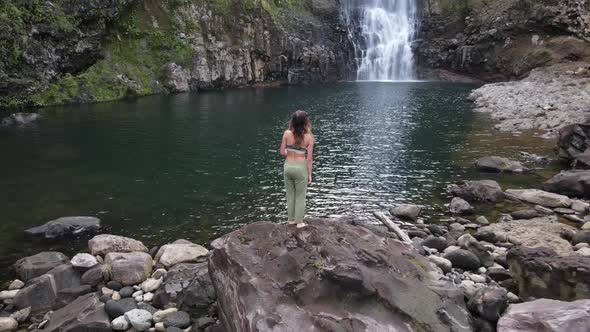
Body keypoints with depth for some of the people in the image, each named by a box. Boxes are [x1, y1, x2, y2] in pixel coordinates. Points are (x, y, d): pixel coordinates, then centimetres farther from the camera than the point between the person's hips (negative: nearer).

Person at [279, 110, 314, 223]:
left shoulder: (287, 133, -8)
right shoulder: (309, 137, -11)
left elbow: (282, 152, -3)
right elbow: (309, 158, -9)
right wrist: (309, 174, 0)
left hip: (288, 166, 3)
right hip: (300, 167, -2)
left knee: (290, 195, 18)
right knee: (300, 196, 13)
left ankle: (291, 219, 29)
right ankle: (299, 222, 21)